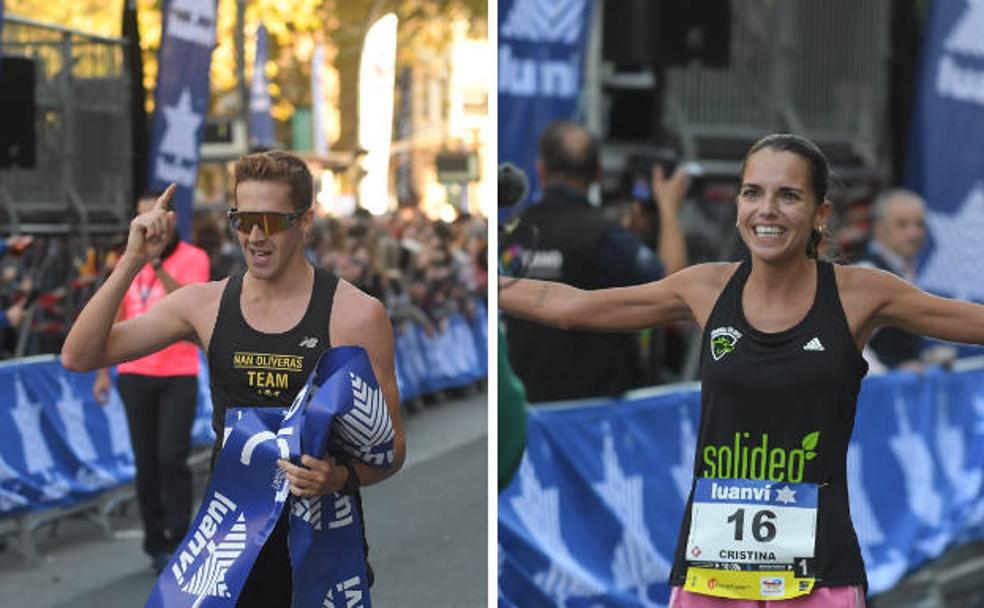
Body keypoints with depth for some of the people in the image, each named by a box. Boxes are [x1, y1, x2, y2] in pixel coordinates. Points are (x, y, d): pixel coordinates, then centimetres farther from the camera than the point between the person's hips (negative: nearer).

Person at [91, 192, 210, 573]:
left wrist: (158, 265, -23)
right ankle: (156, 544, 12)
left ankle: (179, 541, -4)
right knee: (146, 462, 5)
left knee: (172, 457, -11)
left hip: (178, 374, -4)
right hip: (134, 373, 4)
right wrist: (102, 371, 11)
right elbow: (115, 318, 14)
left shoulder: (193, 259, -2)